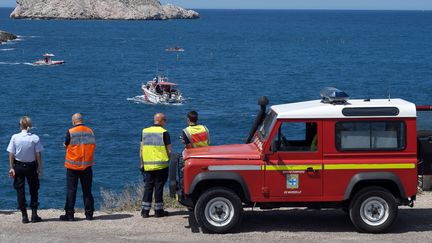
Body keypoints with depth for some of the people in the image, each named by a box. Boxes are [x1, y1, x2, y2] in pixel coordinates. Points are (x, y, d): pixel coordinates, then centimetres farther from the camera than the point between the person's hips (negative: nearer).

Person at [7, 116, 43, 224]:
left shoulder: (15, 137, -8)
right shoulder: (35, 138, -9)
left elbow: (11, 154, -6)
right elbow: (38, 155, -8)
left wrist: (11, 168, 0)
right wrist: (40, 168, -1)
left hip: (18, 166, 0)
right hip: (31, 166, 0)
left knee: (20, 190, 7)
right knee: (34, 190, 12)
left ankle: (24, 215, 5)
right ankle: (34, 214, 8)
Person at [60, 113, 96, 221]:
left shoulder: (70, 132, -9)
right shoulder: (90, 131, 2)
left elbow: (65, 145, 2)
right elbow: (93, 146, 8)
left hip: (73, 165, -3)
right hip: (87, 165, 3)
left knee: (71, 190, 3)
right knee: (87, 191, 9)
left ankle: (69, 214, 3)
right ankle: (89, 214, 9)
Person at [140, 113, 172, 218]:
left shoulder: (144, 131, 7)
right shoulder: (164, 132, -7)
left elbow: (141, 149, 8)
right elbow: (169, 150, -8)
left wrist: (142, 163, 14)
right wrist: (171, 160, 8)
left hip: (147, 165, 4)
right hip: (161, 165, -4)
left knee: (148, 187, 9)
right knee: (159, 187, 2)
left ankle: (145, 211, 8)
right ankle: (158, 210, 6)